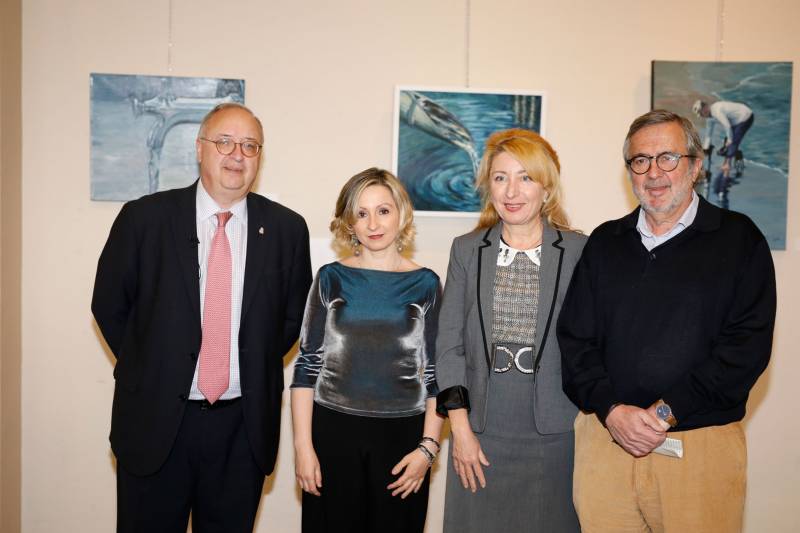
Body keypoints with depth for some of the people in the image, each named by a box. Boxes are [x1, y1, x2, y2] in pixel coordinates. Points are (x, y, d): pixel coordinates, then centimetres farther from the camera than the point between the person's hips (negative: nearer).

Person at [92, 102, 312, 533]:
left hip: (246, 426, 1)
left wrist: (256, 369, 4)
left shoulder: (286, 228, -1)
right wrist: (150, 368, 3)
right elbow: (108, 305, 5)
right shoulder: (144, 217, -5)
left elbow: (294, 315, 10)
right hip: (156, 420, -1)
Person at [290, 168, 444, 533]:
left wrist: (429, 446, -4)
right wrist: (303, 446, -3)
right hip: (332, 432, 0)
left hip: (402, 435, 0)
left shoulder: (425, 284, 2)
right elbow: (307, 365, 1)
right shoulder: (331, 279, 2)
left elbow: (435, 373, 2)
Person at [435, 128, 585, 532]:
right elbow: (449, 343, 3)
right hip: (481, 434, 2)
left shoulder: (579, 251, -2)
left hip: (555, 436, -1)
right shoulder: (466, 250, 4)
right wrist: (460, 428, -2)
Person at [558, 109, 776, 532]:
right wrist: (611, 409, -10)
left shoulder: (738, 239, 1)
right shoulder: (604, 242, 10)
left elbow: (747, 345, -8)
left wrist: (666, 412, -14)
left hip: (701, 445, -2)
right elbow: (574, 338, 5)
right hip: (606, 436, 3)